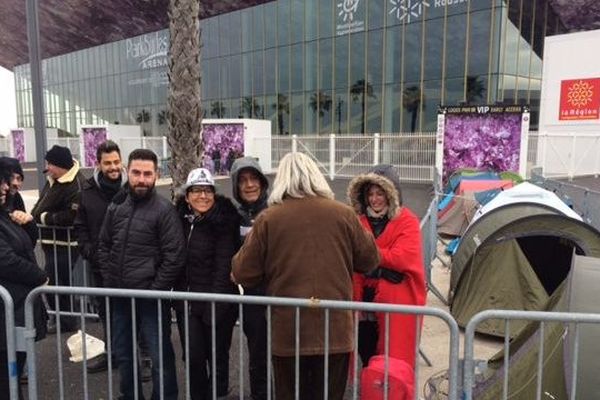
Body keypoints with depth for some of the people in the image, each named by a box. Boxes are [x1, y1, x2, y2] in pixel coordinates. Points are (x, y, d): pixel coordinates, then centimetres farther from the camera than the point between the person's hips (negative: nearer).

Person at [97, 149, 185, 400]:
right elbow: (104, 246, 14)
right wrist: (109, 280, 5)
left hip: (150, 297, -6)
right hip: (118, 295, 6)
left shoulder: (164, 210, -12)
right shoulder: (116, 207, 5)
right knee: (122, 353, 21)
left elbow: (174, 257, -14)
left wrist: (156, 290, -13)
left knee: (160, 356, 4)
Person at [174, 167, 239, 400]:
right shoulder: (180, 220, 5)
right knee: (193, 357, 6)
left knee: (217, 356, 9)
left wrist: (214, 307, -17)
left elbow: (224, 267, -14)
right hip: (187, 302, 4)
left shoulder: (223, 223, -11)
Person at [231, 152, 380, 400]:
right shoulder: (343, 214, -4)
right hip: (334, 329, 1)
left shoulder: (268, 218, -7)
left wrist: (236, 271, 19)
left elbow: (243, 274, -2)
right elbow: (370, 260, 7)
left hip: (287, 330, -1)